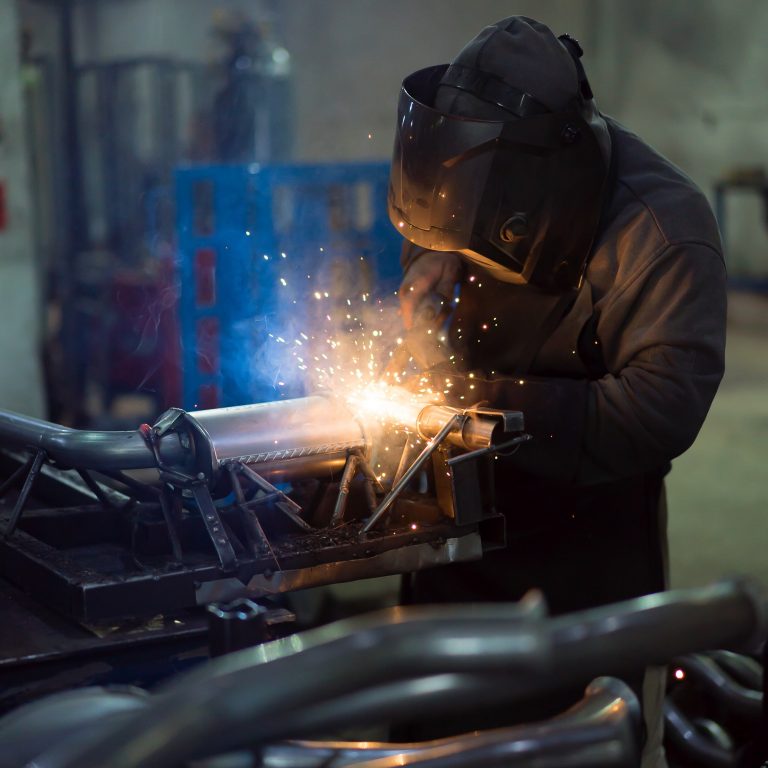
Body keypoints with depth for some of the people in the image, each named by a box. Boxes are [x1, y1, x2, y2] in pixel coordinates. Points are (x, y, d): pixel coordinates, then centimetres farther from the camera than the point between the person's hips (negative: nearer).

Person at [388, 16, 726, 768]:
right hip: (469, 510, 6)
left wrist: (487, 394, -29)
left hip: (590, 529, -5)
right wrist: (434, 261, -9)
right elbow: (435, 223, 15)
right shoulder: (494, 182, -7)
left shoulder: (663, 232, -26)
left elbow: (659, 411, -31)